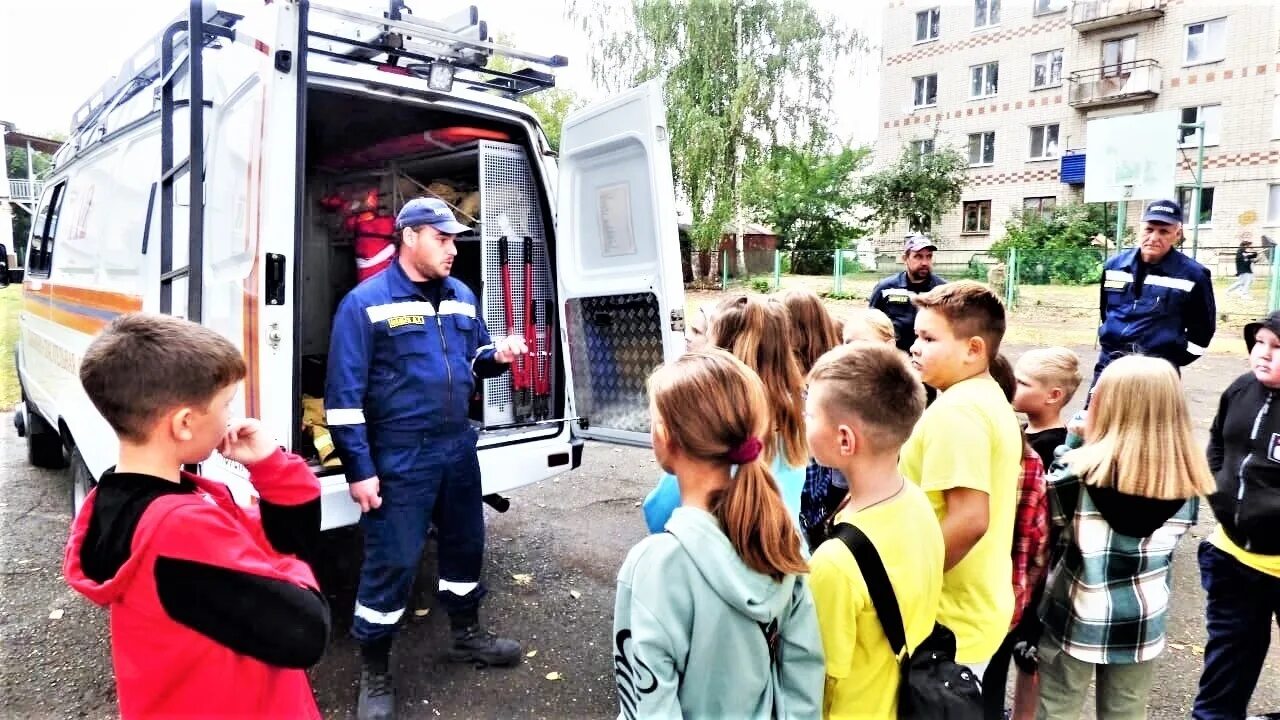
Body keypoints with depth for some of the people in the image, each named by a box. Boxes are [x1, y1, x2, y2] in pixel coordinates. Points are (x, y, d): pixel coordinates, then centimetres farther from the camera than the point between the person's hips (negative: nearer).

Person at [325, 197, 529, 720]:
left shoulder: (461, 297, 8)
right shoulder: (365, 303, -11)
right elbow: (344, 393, -14)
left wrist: (497, 356, -6)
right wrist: (360, 469, -16)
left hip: (458, 448, 7)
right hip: (399, 459, -6)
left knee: (466, 543, 20)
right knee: (391, 562, 1)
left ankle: (466, 635, 42)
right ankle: (374, 675, 21)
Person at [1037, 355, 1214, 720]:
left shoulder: (1077, 471, -19)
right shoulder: (1187, 481, -7)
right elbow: (1161, 546, 4)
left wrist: (1067, 453, -1)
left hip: (1075, 621, -3)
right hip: (1144, 625, 3)